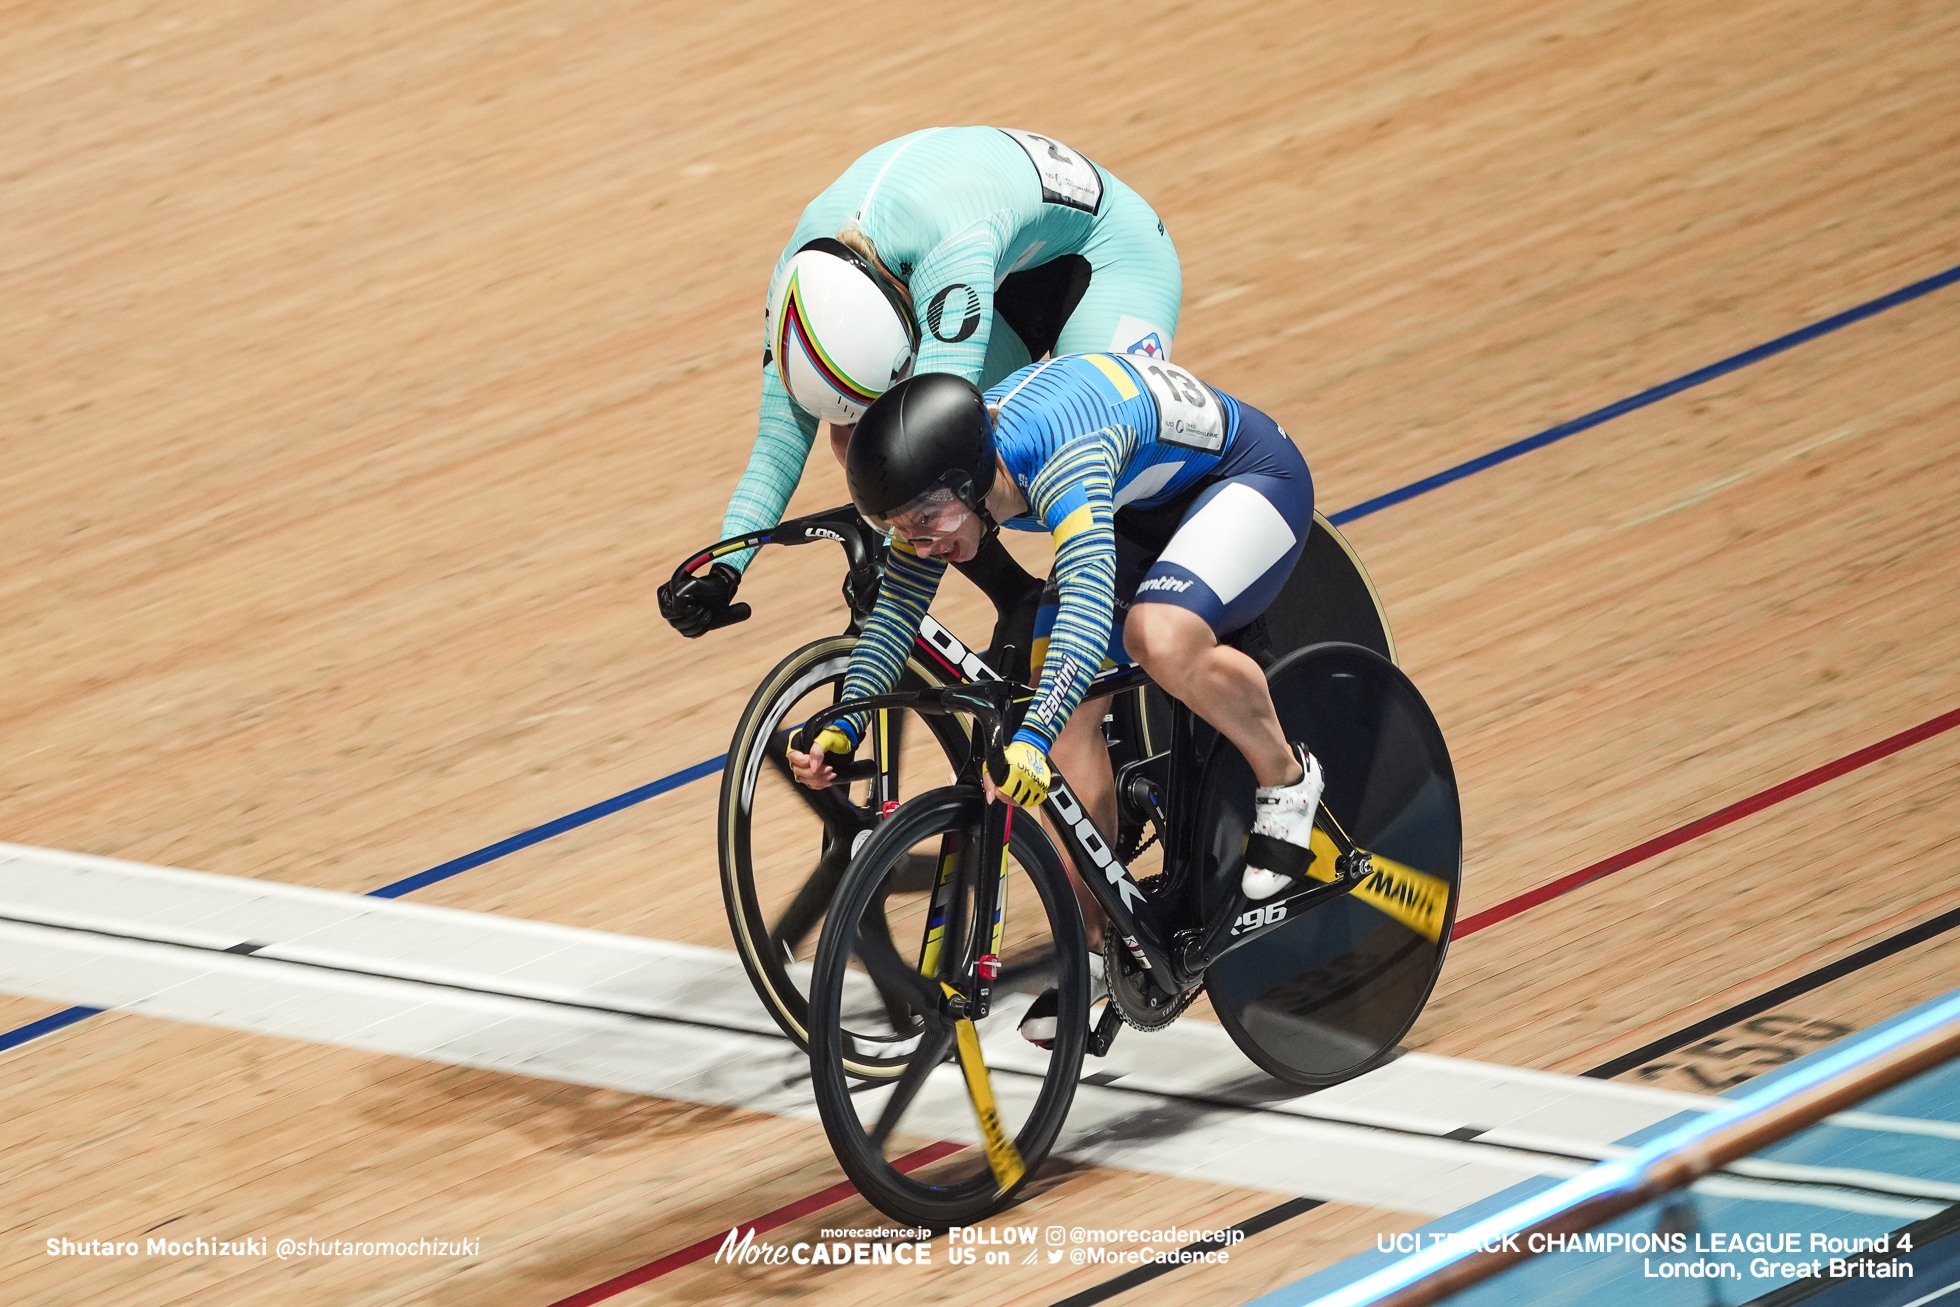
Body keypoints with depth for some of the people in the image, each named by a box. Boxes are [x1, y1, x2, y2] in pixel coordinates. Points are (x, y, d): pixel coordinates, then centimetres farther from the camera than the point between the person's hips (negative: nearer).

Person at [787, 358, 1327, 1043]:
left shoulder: (1060, 464, -40)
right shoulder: (935, 484, -15)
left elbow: (1087, 608, -52)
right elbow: (897, 606, -1)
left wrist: (1029, 743, -62)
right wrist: (841, 728, -13)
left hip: (1250, 477, -8)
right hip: (1142, 508, 8)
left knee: (1161, 639, -35)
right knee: (1069, 714, -7)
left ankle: (1286, 776, -9)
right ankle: (1091, 943, 6)